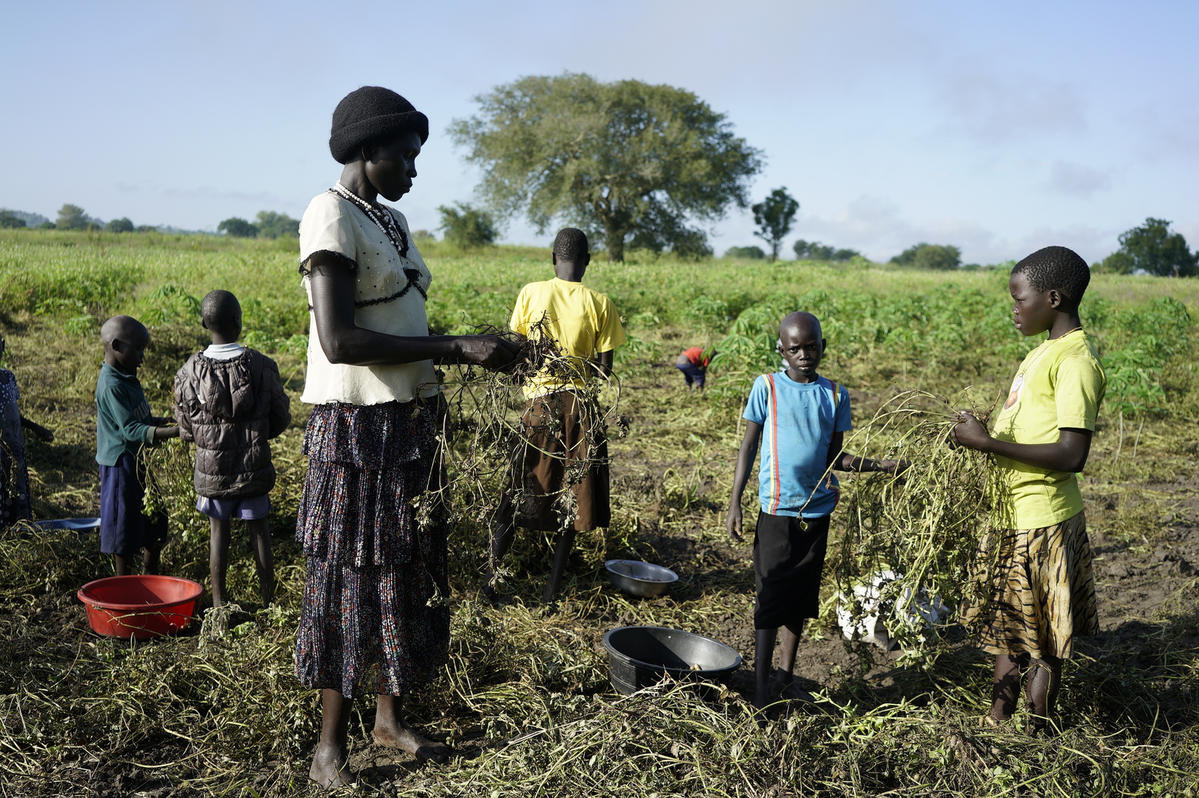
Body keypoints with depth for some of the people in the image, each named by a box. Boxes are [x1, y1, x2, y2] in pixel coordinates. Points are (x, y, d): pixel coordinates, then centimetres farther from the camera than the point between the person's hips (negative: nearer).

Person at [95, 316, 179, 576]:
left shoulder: (128, 378, 10)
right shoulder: (111, 386, -22)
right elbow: (130, 430, -29)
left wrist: (162, 421, 8)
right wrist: (173, 432, -38)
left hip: (138, 462, 10)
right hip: (121, 464, -10)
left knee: (156, 522, 17)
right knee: (125, 528, 2)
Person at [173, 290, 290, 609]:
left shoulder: (190, 372, -11)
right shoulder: (262, 366, -11)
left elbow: (186, 430, -2)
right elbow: (281, 418, -2)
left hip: (211, 467, 0)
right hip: (255, 466, 0)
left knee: (218, 530, 13)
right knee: (258, 528, 13)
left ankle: (219, 604, 17)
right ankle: (267, 600, 21)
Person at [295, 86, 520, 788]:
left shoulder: (391, 221, 14)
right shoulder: (331, 215, -13)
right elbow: (339, 340, -23)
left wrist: (474, 347, 3)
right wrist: (459, 349, -22)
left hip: (411, 426, 8)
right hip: (356, 431, -8)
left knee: (407, 573, 16)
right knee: (348, 581, 2)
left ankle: (391, 718, 32)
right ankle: (331, 744, 18)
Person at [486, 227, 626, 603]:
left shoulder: (531, 293, -4)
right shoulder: (600, 303, -5)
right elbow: (604, 370, -4)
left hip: (538, 403, 1)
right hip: (580, 406, 0)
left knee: (517, 493, 12)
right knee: (571, 498, 10)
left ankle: (490, 579, 12)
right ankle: (552, 589, 14)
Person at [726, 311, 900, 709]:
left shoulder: (835, 394, 5)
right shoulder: (767, 387, -3)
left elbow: (834, 457, 9)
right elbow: (749, 445, 2)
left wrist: (878, 464, -7)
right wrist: (735, 503, -2)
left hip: (817, 510, 3)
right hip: (777, 510, -3)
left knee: (801, 598, 11)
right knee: (770, 598, -1)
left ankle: (785, 677, 25)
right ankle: (761, 687, 8)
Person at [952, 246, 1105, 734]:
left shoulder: (1075, 360, -19)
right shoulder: (1048, 350, 11)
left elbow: (1071, 455, -26)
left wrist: (988, 443, -25)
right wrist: (983, 437, 12)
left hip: (1041, 521, -10)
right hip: (1015, 513, 10)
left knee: (1040, 639, 5)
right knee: (1007, 625, 20)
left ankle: (1036, 737, 21)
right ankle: (998, 724, 35)